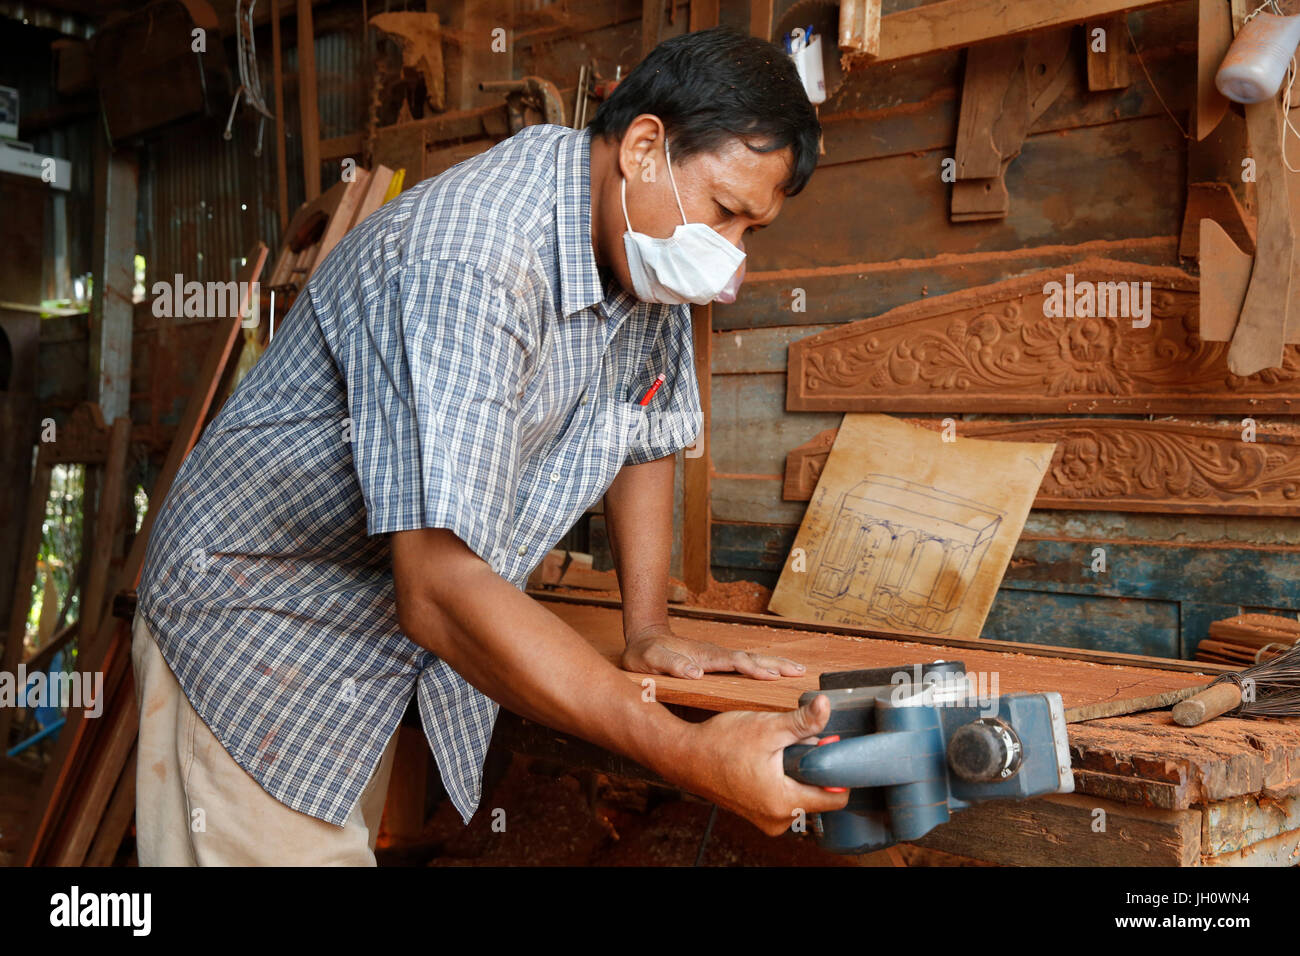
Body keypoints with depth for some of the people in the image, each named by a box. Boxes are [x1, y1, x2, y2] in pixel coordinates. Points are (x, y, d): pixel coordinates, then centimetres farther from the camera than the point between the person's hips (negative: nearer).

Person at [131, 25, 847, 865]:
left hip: (390, 651, 8)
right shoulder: (472, 259, -33)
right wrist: (691, 755, -41)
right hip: (258, 622, -7)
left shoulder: (650, 258, -4)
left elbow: (645, 440, 12)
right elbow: (439, 589, -40)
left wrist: (649, 632, 2)